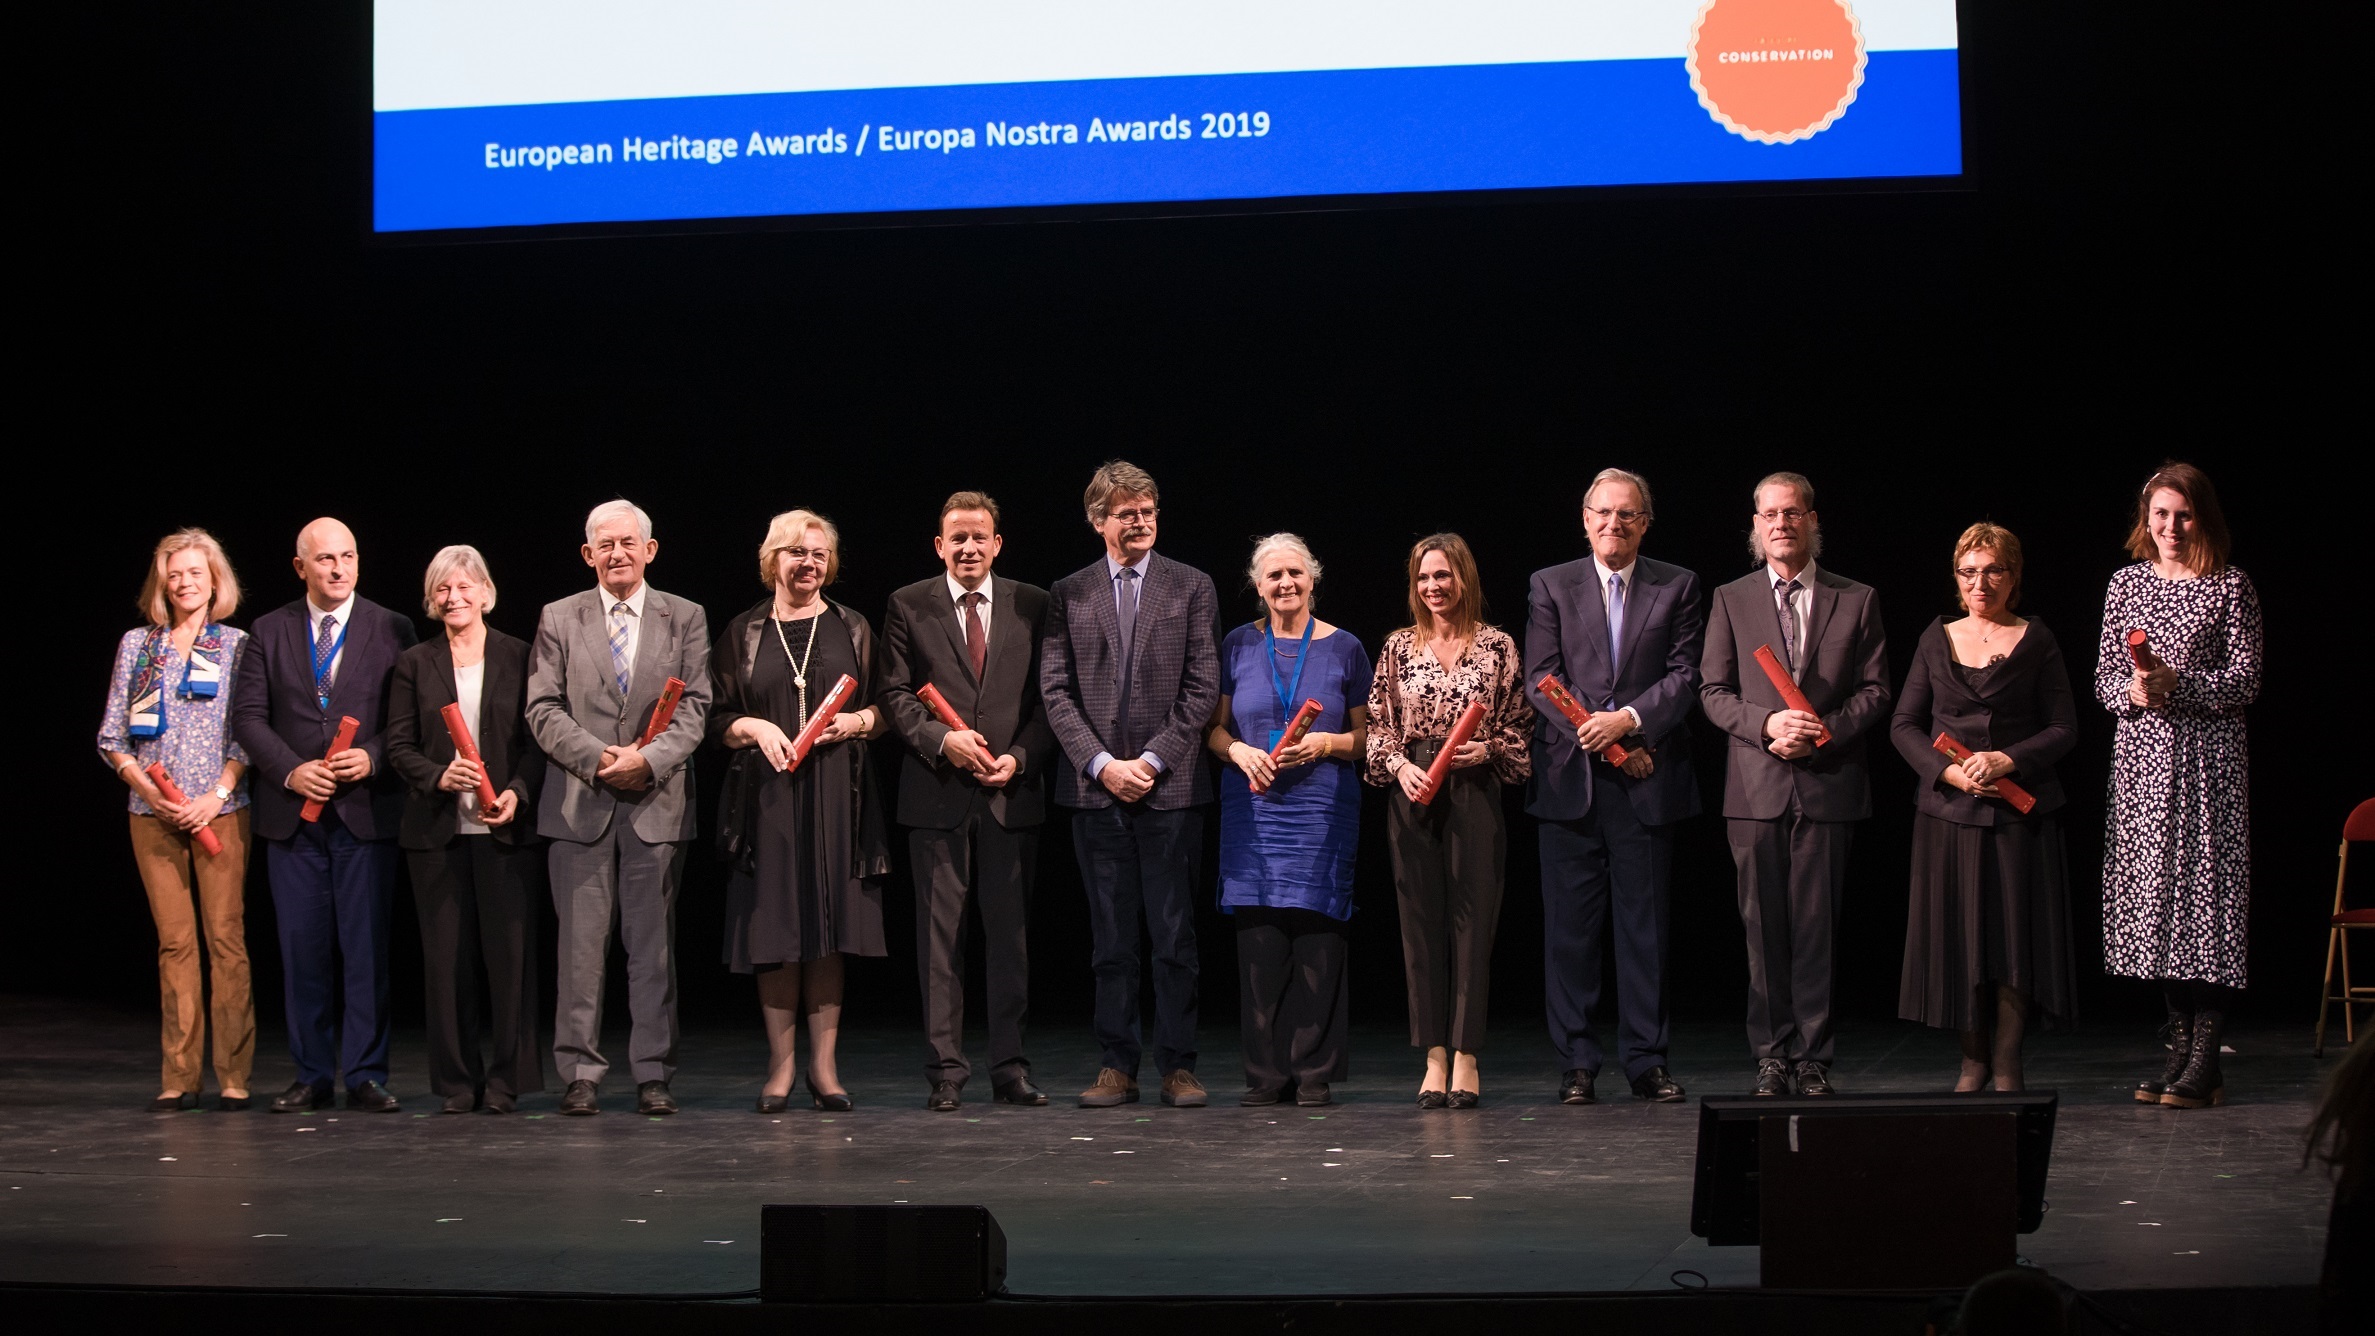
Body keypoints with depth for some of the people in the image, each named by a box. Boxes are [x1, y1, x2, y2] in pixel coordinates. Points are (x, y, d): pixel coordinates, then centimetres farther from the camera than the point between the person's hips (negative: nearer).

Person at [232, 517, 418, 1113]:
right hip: (293, 813, 2)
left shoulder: (392, 630, 4)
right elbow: (248, 716, 4)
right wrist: (292, 770, -9)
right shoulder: (269, 632, 8)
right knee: (303, 948, 5)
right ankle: (311, 1075, 12)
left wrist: (373, 757, -14)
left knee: (367, 947, -1)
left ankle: (366, 1075, 4)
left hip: (367, 811, -2)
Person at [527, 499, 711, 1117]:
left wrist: (650, 758, -14)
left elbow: (694, 708, 2)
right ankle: (581, 1073, 3)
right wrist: (598, 758, -12)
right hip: (580, 803, 0)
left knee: (654, 944, 2)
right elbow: (543, 710, 2)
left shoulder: (686, 619, 9)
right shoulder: (558, 619, 9)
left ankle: (653, 1074, 7)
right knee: (581, 943, -2)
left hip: (657, 801, 0)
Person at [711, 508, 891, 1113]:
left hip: (836, 796, 0)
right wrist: (755, 728, -11)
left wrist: (856, 721, -8)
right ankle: (781, 1063, 4)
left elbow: (884, 709, 12)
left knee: (828, 928, -2)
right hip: (767, 796, 0)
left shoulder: (851, 628, 10)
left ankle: (824, 1063, 2)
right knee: (775, 930, -2)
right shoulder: (744, 633, 9)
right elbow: (717, 718, 8)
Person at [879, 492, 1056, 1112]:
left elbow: (1048, 697, 6)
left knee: (1011, 933, 4)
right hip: (937, 793, -1)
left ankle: (1011, 1069, 10)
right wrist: (942, 739, -13)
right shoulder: (908, 606, 6)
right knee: (940, 935, 0)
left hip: (1013, 792, 1)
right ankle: (945, 1072, 4)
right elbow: (896, 693, 2)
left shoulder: (1032, 605, 8)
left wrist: (1020, 758, -8)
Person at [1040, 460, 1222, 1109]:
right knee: (1111, 939, 4)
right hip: (1096, 787, 2)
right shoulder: (1068, 594, 10)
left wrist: (1154, 759, -9)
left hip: (1171, 787, -1)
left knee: (1174, 934, -1)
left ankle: (1178, 1067, 4)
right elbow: (1055, 690, 5)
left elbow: (1203, 687, 1)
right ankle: (1117, 1067, 8)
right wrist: (1101, 762, -7)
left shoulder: (1192, 587, 6)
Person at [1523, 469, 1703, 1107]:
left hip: (1646, 785, 0)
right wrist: (1599, 738, -10)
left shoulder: (1677, 587, 9)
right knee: (1570, 928, 1)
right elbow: (1540, 679, 1)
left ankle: (1647, 1061, 9)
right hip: (1569, 782, 0)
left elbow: (1685, 676, 0)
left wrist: (1628, 720, -15)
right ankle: (1577, 1064, 6)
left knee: (1646, 926, 3)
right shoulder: (1550, 586, 9)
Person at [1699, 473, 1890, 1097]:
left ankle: (1813, 1057, 5)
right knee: (1763, 927, 2)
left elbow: (1875, 691, 6)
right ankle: (1772, 1054, 9)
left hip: (1828, 783, -1)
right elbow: (1713, 692, 6)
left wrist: (1824, 731, -11)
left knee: (1816, 926, -1)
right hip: (1757, 788, 1)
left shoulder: (1856, 600, 8)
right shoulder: (1731, 600, 10)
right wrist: (1767, 723, -11)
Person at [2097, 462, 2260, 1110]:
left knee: (2207, 886, -7)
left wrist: (2179, 684, -17)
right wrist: (2132, 690, -10)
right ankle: (2180, 1043, 10)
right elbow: (2104, 675, 11)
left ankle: (2206, 1056, -6)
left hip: (2207, 758, -4)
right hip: (2142, 753, 4)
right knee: (2154, 888, 3)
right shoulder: (2126, 582, 12)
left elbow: (2246, 678, -4)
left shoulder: (2230, 587, 0)